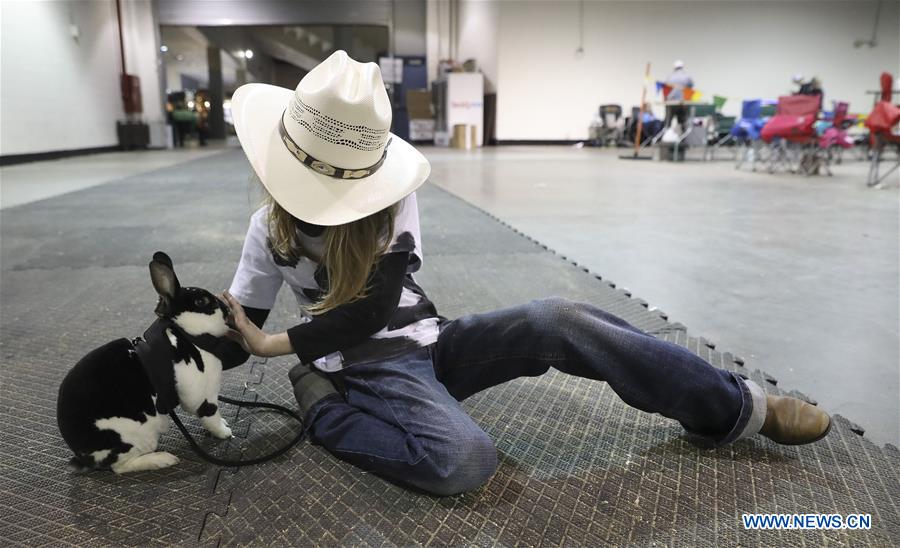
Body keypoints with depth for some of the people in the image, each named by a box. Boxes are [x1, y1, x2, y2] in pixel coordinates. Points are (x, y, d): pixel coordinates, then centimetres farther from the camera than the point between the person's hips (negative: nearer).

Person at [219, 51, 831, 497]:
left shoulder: (391, 196, -7)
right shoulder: (272, 229, -1)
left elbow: (376, 306, -13)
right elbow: (236, 331, 5)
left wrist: (278, 343, -12)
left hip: (430, 342, 2)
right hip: (370, 367, -2)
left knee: (554, 319, -23)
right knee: (466, 460, -34)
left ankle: (735, 407, -11)